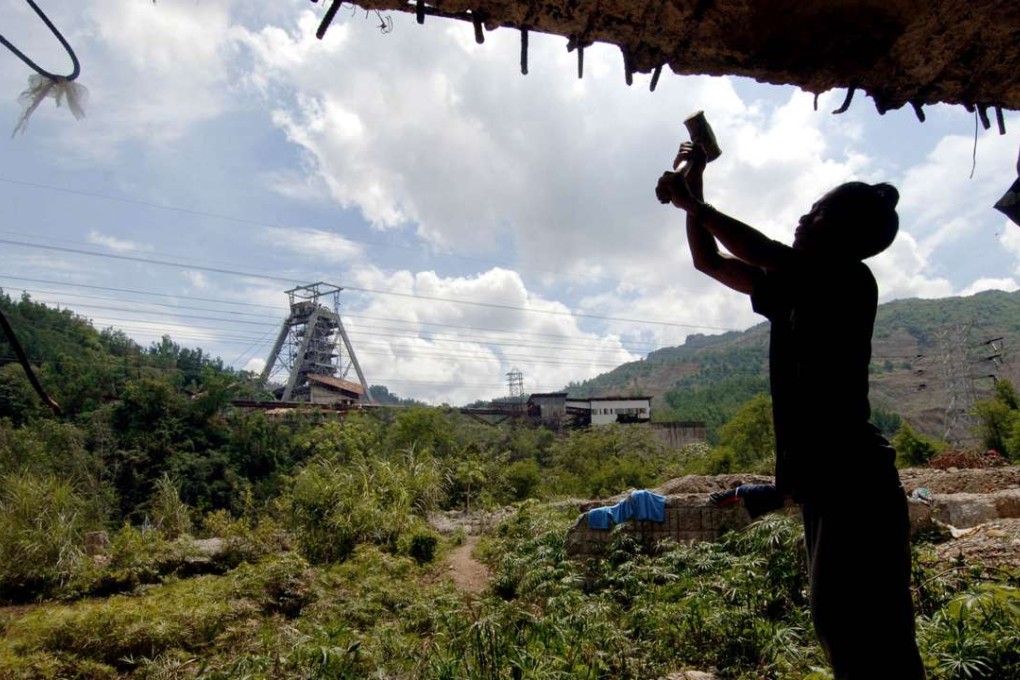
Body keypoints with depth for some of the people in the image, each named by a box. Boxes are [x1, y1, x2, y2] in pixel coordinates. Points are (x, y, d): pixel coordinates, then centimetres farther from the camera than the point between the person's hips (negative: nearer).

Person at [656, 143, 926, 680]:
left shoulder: (850, 279, -6)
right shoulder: (794, 289, 17)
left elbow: (763, 252, -21)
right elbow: (709, 262, 23)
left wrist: (697, 206, -8)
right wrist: (693, 198, 12)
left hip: (852, 477, -9)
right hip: (821, 478, 9)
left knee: (865, 631, -7)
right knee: (837, 621, 15)